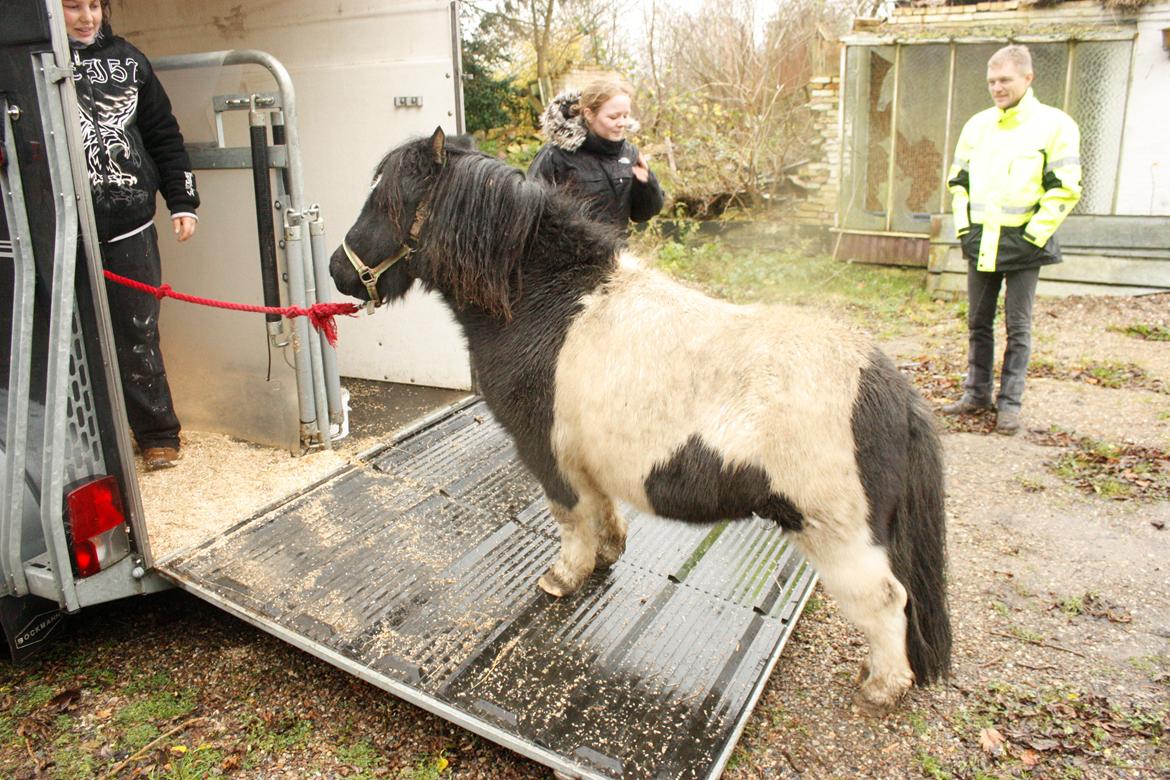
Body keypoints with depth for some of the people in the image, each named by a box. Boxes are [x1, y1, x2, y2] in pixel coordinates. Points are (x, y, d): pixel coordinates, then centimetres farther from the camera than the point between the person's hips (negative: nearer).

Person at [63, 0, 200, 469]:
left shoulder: (127, 60, 9)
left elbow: (164, 135, 13)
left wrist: (183, 202, 8)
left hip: (130, 228, 1)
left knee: (137, 335, 7)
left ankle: (157, 434, 19)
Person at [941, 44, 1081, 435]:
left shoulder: (1054, 124, -5)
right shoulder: (977, 125, 9)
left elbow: (1065, 189, -7)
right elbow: (958, 179, 16)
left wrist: (1035, 234, -13)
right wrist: (963, 225, 5)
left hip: (1023, 244, -5)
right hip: (980, 242, 5)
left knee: (1018, 326, 2)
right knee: (979, 323, 12)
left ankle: (1010, 402, 9)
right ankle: (977, 392, 23)